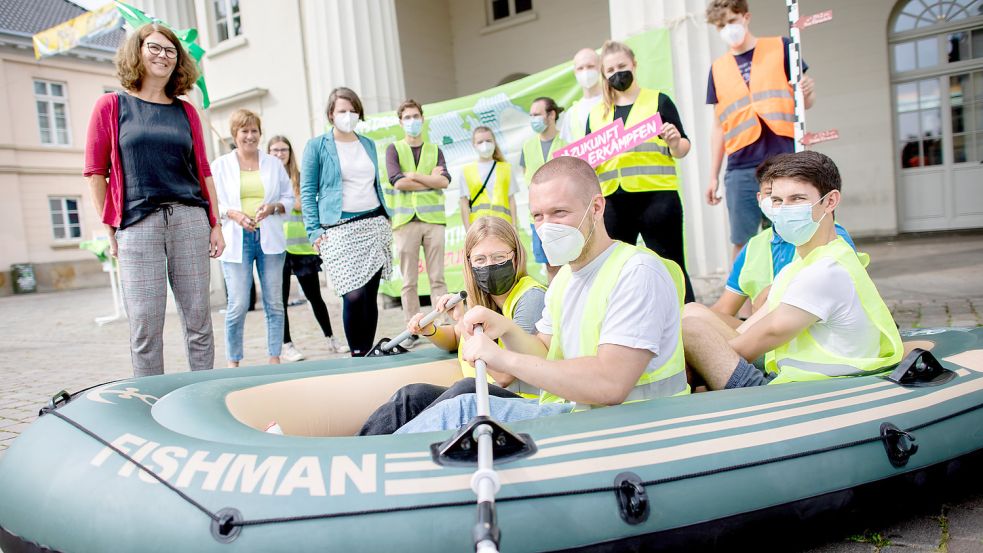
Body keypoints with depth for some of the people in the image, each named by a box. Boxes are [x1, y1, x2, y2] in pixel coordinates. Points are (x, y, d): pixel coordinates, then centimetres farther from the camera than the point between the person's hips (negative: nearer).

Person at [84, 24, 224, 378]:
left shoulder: (186, 112, 14)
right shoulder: (111, 105, 8)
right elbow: (95, 173, 6)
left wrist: (215, 225, 8)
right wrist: (111, 229, 0)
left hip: (190, 219, 2)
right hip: (137, 225, -2)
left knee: (198, 319, 3)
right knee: (145, 327, -2)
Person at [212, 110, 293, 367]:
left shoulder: (274, 163, 12)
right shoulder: (220, 165, 7)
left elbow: (289, 198, 14)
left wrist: (273, 207, -7)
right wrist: (234, 214, -12)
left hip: (270, 239, 2)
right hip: (236, 241, -2)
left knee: (274, 303, 3)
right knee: (238, 305, -6)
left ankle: (274, 358, 12)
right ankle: (233, 362, 9)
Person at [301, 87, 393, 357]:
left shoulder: (368, 144, 16)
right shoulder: (316, 146, 2)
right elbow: (307, 192, 1)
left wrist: (387, 217, 15)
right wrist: (314, 231, -8)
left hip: (375, 225, 5)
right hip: (340, 229, -4)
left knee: (370, 294, 3)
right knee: (354, 295, -14)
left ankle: (368, 354, 13)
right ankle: (356, 354, 1)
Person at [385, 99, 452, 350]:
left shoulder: (435, 150, 15)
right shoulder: (394, 149, 10)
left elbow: (444, 181, -2)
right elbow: (398, 181, -7)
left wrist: (415, 176, -7)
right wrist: (430, 178, -2)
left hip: (433, 219, 1)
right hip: (406, 220, -1)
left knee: (437, 278, 0)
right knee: (409, 281, 1)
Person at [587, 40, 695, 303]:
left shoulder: (658, 101, 7)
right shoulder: (596, 113, 15)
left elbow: (682, 149, 6)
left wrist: (675, 142, -15)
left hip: (656, 195, -3)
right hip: (612, 200, 4)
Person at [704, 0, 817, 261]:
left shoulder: (780, 47, 8)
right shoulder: (718, 68, 14)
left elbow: (804, 102, 9)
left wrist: (807, 92, -16)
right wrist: (713, 176, 12)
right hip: (741, 168, 2)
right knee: (742, 243, 1)